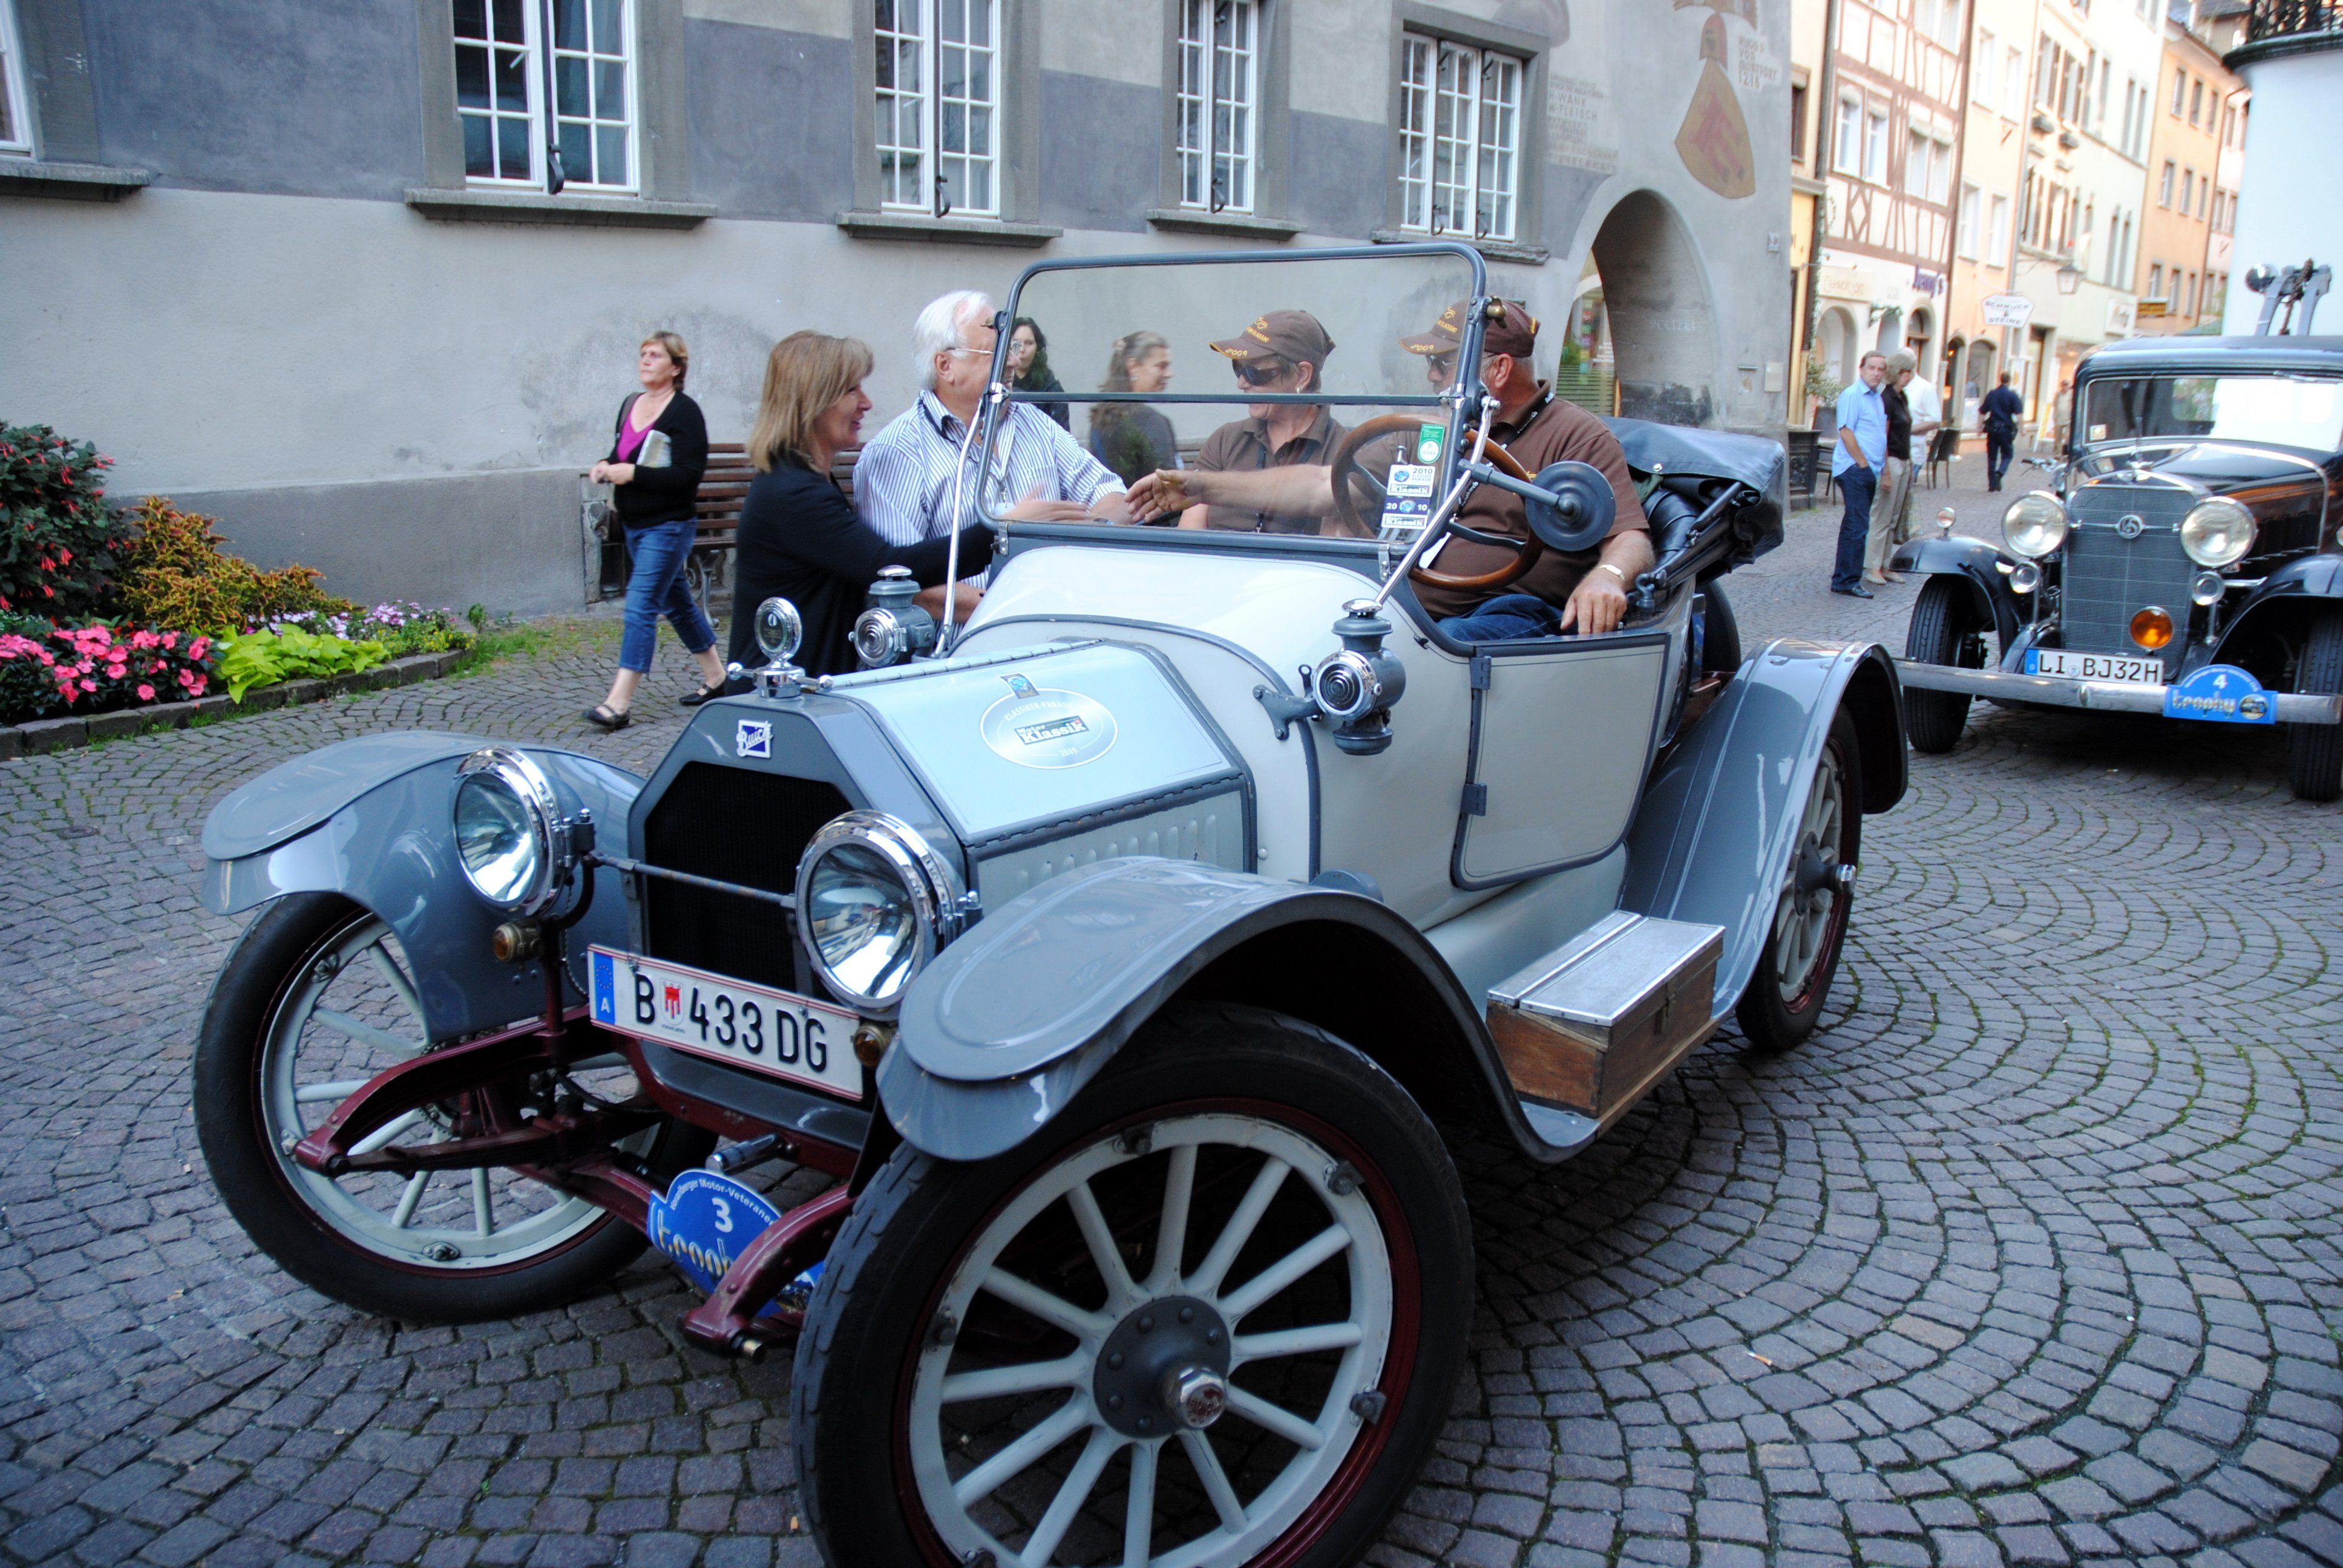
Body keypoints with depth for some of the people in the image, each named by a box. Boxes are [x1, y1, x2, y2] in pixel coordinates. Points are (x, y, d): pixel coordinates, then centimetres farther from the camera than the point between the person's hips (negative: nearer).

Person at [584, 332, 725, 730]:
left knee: (641, 606, -13)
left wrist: (632, 474, -23)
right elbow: (622, 455, 24)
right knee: (676, 602, 18)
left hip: (668, 526, -9)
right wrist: (606, 468, 1)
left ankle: (619, 701, -14)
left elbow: (689, 474, -21)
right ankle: (715, 676, 32)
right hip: (635, 525, 9)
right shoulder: (631, 405, 12)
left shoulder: (684, 411, -14)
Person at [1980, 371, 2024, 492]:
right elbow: (2019, 415, -13)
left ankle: (1992, 483, 7)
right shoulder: (2012, 395, -6)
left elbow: (1982, 412, 9)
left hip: (1992, 429, 3)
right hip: (2006, 429, -3)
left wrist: (1980, 427, 16)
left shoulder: (1991, 394, 6)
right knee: (2007, 455, 9)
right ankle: (1999, 473, -18)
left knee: (1992, 456, 9)